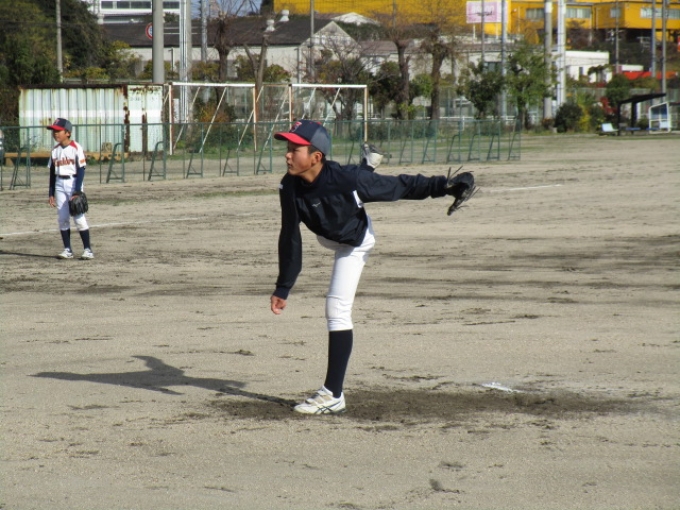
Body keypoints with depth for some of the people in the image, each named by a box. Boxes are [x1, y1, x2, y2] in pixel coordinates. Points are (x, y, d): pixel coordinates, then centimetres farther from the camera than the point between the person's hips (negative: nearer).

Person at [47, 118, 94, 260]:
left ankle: (87, 249, -3)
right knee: (62, 218, 4)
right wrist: (51, 193, 11)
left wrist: (77, 191, -16)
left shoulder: (76, 148, -8)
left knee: (79, 217, -7)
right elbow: (52, 172, 14)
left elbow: (81, 170, -10)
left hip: (73, 182, -6)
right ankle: (67, 249, 9)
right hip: (59, 184, 6)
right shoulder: (55, 150, 9)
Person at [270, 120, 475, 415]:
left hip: (354, 244, -5)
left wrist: (443, 186, -31)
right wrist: (283, 288, -19)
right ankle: (367, 164, 56)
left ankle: (333, 395, -14)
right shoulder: (290, 187, -28)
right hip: (326, 237, 5)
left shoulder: (346, 179, -40)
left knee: (337, 308, -15)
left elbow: (397, 187, -28)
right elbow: (290, 240, -21)